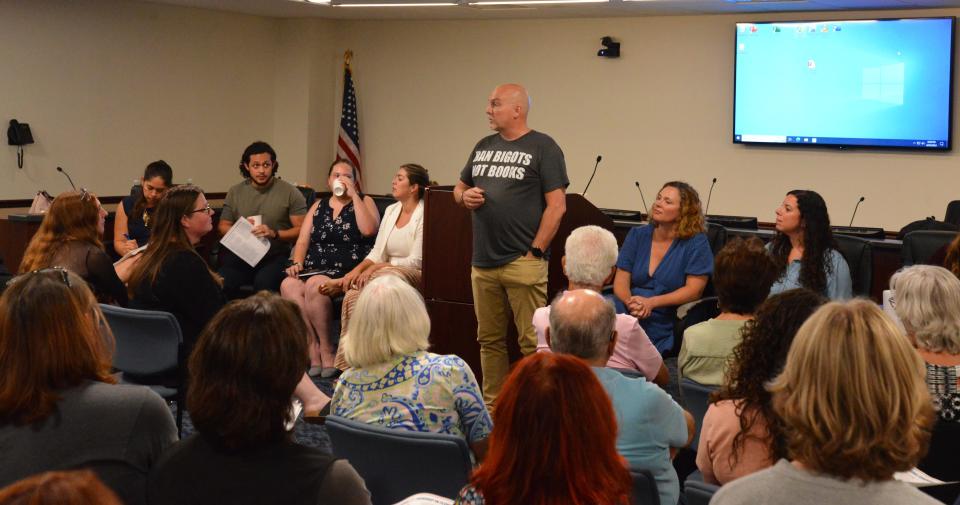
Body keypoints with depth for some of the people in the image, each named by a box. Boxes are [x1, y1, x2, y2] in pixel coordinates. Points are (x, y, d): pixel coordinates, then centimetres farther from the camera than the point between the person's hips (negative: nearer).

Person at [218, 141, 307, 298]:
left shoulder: (290, 192, 4)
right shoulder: (235, 192, 14)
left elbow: (301, 230, 0)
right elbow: (223, 226, 19)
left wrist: (274, 234, -15)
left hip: (275, 256, -2)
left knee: (263, 282, -35)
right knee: (221, 283, -28)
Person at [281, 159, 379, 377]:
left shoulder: (364, 202, 10)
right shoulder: (318, 206, 23)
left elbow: (368, 229, -11)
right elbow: (303, 241, 16)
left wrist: (353, 194, -7)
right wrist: (297, 263, -4)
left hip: (348, 272, -4)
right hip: (315, 270, 4)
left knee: (314, 285, -34)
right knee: (288, 285, -28)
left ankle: (326, 350, -20)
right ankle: (313, 349, -23)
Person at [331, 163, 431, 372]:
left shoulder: (423, 215, -7)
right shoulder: (391, 210, 16)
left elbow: (417, 261, -13)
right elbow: (377, 253, 12)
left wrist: (376, 267, -16)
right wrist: (358, 269, -7)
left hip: (414, 276, -6)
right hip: (386, 274, 6)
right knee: (353, 295, -26)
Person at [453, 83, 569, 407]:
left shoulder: (542, 147, -3)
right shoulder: (484, 147, 16)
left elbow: (557, 205, -8)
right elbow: (459, 188, 27)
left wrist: (535, 252, -12)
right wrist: (465, 196, 3)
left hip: (523, 263, -7)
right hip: (483, 264, 7)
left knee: (531, 342, -5)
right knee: (489, 340, 13)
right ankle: (492, 407, 22)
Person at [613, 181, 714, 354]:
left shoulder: (696, 242, 1)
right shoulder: (637, 235, 13)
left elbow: (694, 289, -7)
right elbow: (621, 280, 8)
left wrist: (651, 303, -17)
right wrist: (630, 302, -16)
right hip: (627, 314, 4)